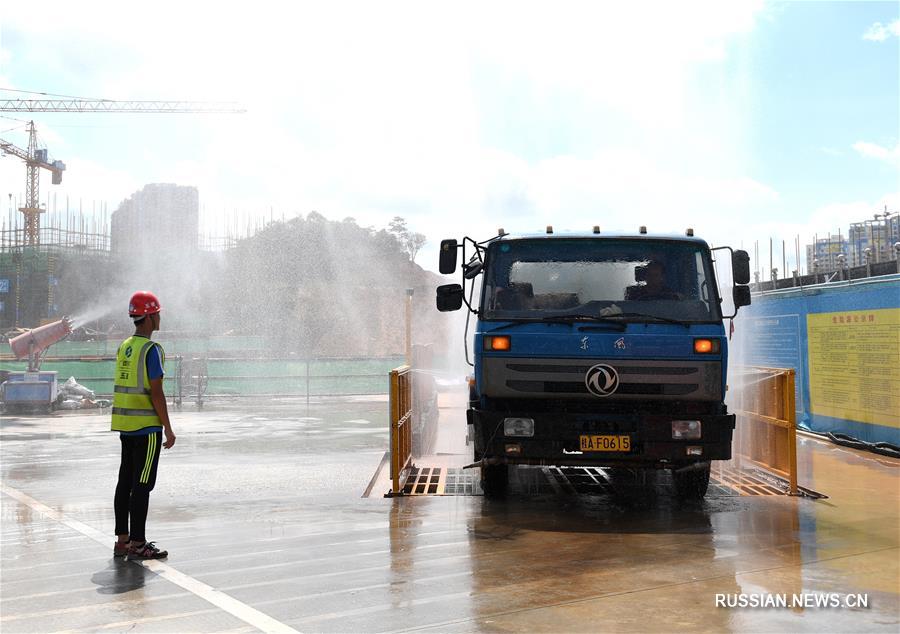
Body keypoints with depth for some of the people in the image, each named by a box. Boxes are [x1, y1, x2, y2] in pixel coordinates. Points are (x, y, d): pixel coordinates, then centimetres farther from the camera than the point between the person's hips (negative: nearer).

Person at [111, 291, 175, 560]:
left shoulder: (124, 347, 12)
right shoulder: (151, 349, -14)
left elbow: (124, 388, 16)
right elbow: (156, 392, -17)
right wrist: (168, 428, -11)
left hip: (126, 426, 9)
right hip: (147, 427, -9)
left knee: (125, 482, 11)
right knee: (142, 485, -4)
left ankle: (123, 540, 17)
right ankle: (137, 544, -1)